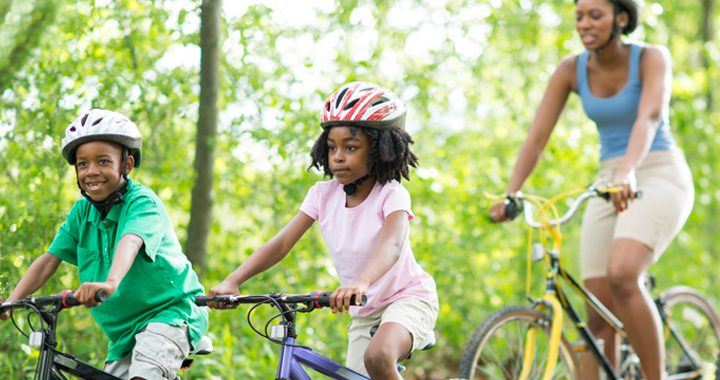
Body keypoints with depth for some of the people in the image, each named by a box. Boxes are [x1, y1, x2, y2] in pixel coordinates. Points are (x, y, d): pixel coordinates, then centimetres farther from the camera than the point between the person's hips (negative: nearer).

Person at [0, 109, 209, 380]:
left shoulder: (142, 201, -17)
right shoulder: (82, 212, 1)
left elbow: (130, 242, -37)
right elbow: (50, 259, -3)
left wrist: (111, 282, -56)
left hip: (170, 311, -7)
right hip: (124, 329, 7)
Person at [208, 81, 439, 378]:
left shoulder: (391, 195, -18)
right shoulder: (323, 195, -4)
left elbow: (391, 245, -37)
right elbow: (282, 242, -12)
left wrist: (361, 282, -59)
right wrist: (232, 281, -28)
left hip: (408, 298, -6)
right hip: (364, 313, 6)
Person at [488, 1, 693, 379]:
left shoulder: (651, 58, -11)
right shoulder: (571, 70, 0)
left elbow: (649, 117, -29)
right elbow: (537, 135, -5)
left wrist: (628, 172, -46)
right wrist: (510, 195, -19)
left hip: (660, 176, -5)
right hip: (609, 184, 5)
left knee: (621, 274, -29)